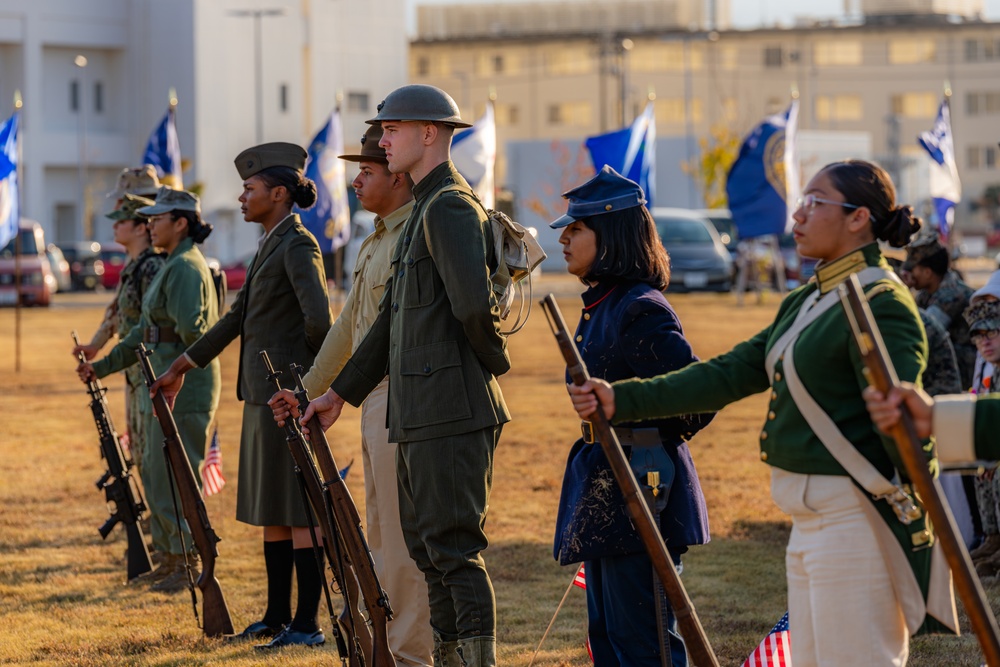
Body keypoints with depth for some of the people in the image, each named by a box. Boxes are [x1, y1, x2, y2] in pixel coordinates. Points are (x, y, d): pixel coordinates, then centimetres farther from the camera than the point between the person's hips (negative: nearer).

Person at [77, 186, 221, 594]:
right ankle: (170, 556, 23)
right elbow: (146, 332, 22)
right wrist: (103, 366, 21)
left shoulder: (186, 268, -15)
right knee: (154, 473, 15)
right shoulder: (171, 266, 17)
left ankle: (189, 564, 1)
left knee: (173, 477, -5)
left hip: (185, 388, -10)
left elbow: (191, 329, -27)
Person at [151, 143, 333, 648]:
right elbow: (235, 319, 23)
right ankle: (278, 615, 19)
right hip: (263, 395, 10)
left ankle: (307, 623, -3)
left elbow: (319, 318, -25)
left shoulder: (297, 245, -13)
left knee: (297, 509, -6)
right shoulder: (268, 247, 17)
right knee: (269, 508, 13)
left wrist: (308, 368, -9)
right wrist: (181, 367, 25)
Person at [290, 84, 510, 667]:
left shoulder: (450, 208, -14)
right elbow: (395, 314, 24)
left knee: (454, 544, -9)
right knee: (425, 542, 14)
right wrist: (342, 392, 24)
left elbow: (474, 303, -27)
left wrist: (494, 358, -9)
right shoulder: (424, 209, 19)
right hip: (419, 415, 10)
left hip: (452, 412, -10)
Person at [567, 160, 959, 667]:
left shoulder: (880, 305, -14)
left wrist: (923, 535, -23)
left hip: (856, 518, -10)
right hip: (812, 520, 10)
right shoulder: (807, 302, 16)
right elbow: (731, 374, 14)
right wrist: (622, 400, 9)